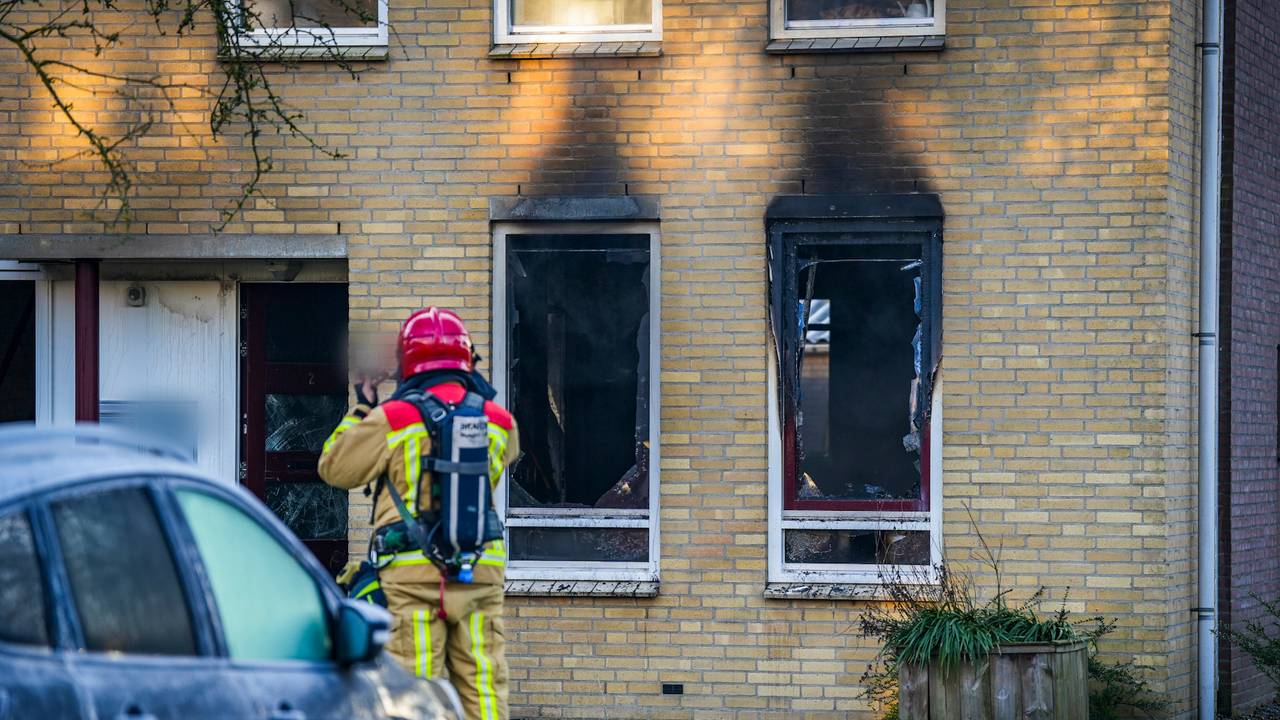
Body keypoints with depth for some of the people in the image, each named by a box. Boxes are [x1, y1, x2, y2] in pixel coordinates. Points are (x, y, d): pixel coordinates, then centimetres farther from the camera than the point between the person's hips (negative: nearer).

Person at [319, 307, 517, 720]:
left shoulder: (392, 419, -6)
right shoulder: (497, 422, 5)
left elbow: (335, 468, 5)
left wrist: (361, 412, 16)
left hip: (413, 572, -3)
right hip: (481, 572, 3)